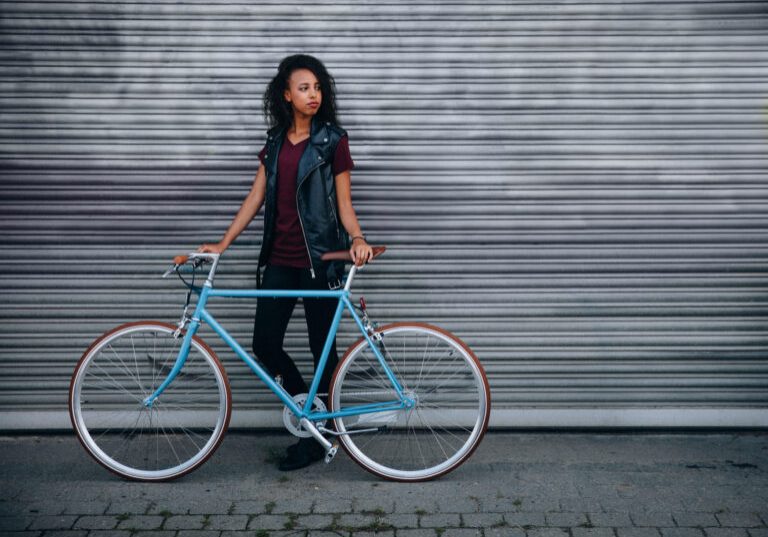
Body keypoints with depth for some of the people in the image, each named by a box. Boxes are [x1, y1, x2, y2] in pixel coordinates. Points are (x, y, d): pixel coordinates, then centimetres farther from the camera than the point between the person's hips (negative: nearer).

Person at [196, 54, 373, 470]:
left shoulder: (332, 140, -3)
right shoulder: (276, 140, 11)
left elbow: (344, 204, -4)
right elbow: (256, 197, 10)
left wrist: (357, 238, -22)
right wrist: (224, 242, 4)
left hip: (319, 259, -5)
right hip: (280, 260, 5)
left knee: (322, 347, 4)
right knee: (264, 344, 1)